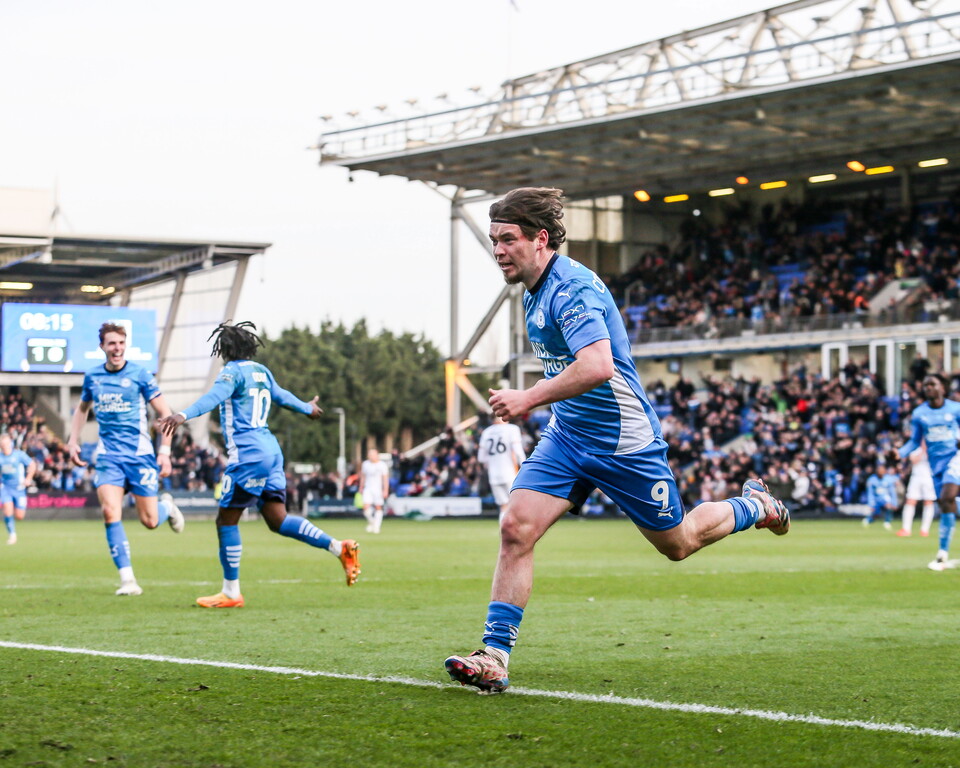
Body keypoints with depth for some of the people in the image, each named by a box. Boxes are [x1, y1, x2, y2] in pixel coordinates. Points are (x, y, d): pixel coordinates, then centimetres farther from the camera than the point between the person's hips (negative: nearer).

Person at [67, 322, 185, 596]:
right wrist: (73, 441, 15)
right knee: (111, 513, -18)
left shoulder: (140, 375, -4)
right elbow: (82, 409, 26)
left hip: (140, 454, -2)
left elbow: (164, 413, -2)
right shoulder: (92, 377, 7)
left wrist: (164, 451, -9)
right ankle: (127, 578, -12)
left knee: (150, 521, -1)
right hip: (108, 455, 2)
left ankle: (167, 506, 37)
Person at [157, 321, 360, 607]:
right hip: (270, 449, 8)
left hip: (247, 455, -8)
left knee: (226, 519, 0)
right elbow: (281, 396, 32)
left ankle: (231, 592, 3)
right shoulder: (262, 371, 17)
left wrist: (183, 415, -40)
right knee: (278, 521, 8)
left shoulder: (233, 371, -6)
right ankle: (339, 547, -2)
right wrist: (307, 408, 52)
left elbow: (214, 397, -25)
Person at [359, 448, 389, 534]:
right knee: (366, 507, -12)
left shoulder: (382, 465, -2)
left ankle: (376, 526, 10)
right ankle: (371, 522, 14)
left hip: (378, 489, -2)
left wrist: (385, 490, -8)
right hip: (367, 488, 2)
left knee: (378, 507, 1)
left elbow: (385, 478, -2)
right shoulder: (365, 464, 7)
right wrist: (361, 488, 19)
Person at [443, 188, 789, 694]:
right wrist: (536, 398, 18)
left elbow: (598, 365, -38)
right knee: (516, 529, -12)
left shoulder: (571, 287, -24)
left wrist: (529, 399, -34)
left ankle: (754, 507, 39)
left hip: (623, 441, -8)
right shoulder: (535, 292, 7)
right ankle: (495, 656, -13)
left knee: (677, 543, 11)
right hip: (567, 435, 8)